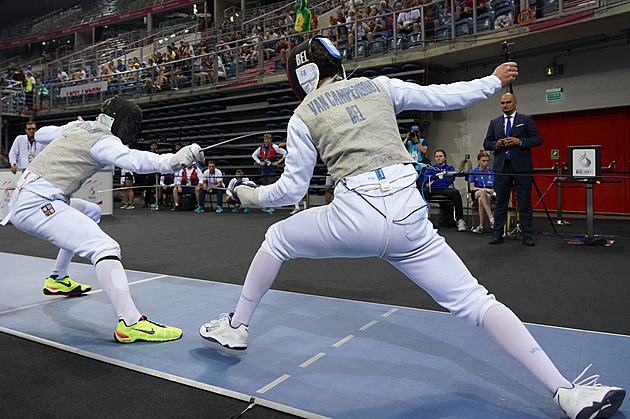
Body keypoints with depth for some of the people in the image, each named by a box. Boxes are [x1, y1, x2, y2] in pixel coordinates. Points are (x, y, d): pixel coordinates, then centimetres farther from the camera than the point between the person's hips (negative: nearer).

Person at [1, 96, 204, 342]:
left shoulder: (78, 126, 16)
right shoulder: (104, 141, -9)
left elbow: (41, 135, 33)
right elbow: (133, 160, -32)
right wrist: (173, 161, -47)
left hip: (23, 196, 10)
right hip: (36, 203, -10)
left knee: (90, 213, 30)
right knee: (105, 248, -22)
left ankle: (58, 280, 36)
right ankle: (130, 324, -35)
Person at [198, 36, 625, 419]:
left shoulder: (304, 115, 10)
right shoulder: (378, 86, 16)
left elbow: (292, 188, 9)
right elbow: (447, 96, 15)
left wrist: (253, 195, 28)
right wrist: (494, 80, 32)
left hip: (355, 217, -2)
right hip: (409, 216, 3)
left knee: (277, 239, 24)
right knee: (475, 301, 11)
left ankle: (237, 327, 34)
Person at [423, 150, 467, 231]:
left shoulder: (450, 168, 26)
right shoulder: (430, 168, 28)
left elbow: (451, 179, 5)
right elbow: (425, 179, 9)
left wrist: (434, 181, 6)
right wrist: (437, 175, 3)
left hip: (445, 189, 0)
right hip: (432, 190, 0)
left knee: (455, 192, -37)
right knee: (422, 191, -36)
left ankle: (460, 220, -36)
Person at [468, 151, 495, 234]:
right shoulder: (473, 172, 9)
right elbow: (471, 188, 1)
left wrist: (492, 190, -13)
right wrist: (485, 189, -11)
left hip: (490, 194, 1)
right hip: (476, 193, -1)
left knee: (481, 200, -37)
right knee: (482, 192, -39)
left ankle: (481, 226, -33)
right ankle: (491, 218, -48)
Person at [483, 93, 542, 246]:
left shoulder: (526, 120, 7)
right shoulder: (494, 122, 16)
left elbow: (538, 139, 1)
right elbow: (486, 143, 13)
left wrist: (519, 141, -13)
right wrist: (496, 144, -8)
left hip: (522, 166, -2)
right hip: (502, 166, 3)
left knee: (525, 203, 0)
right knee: (500, 202, 4)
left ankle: (527, 235, 6)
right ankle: (497, 234, 8)